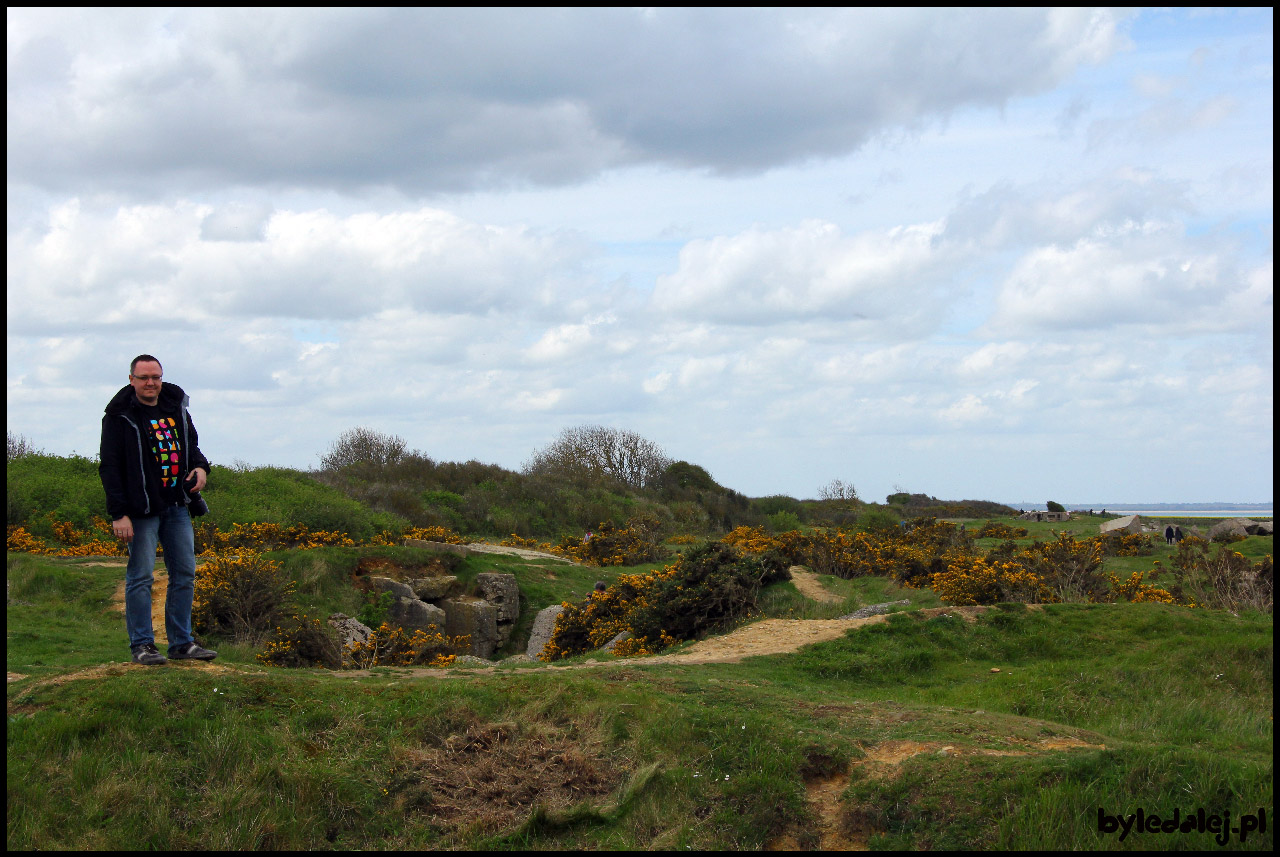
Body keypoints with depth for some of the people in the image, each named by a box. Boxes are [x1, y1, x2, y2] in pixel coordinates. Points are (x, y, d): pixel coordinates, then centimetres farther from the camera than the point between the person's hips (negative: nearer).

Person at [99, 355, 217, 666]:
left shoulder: (176, 408, 11)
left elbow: (191, 445, 25)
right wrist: (119, 514, -15)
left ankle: (181, 643, 14)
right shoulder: (120, 416, -6)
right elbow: (109, 467, -9)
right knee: (141, 576, -5)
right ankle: (142, 645, 1)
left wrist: (201, 467, 1)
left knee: (184, 573, 7)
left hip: (177, 506, 6)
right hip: (142, 509, -6)